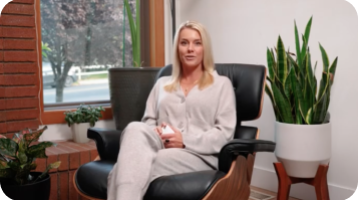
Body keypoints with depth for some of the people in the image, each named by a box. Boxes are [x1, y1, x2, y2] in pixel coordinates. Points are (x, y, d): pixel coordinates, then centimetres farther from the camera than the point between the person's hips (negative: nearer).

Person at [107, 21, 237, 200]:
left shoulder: (221, 84, 14)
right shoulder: (162, 84, 26)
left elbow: (225, 133, 4)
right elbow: (148, 121, 19)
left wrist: (185, 140, -11)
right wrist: (155, 134, -7)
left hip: (199, 155, -3)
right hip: (160, 147, 3)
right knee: (135, 129, -35)